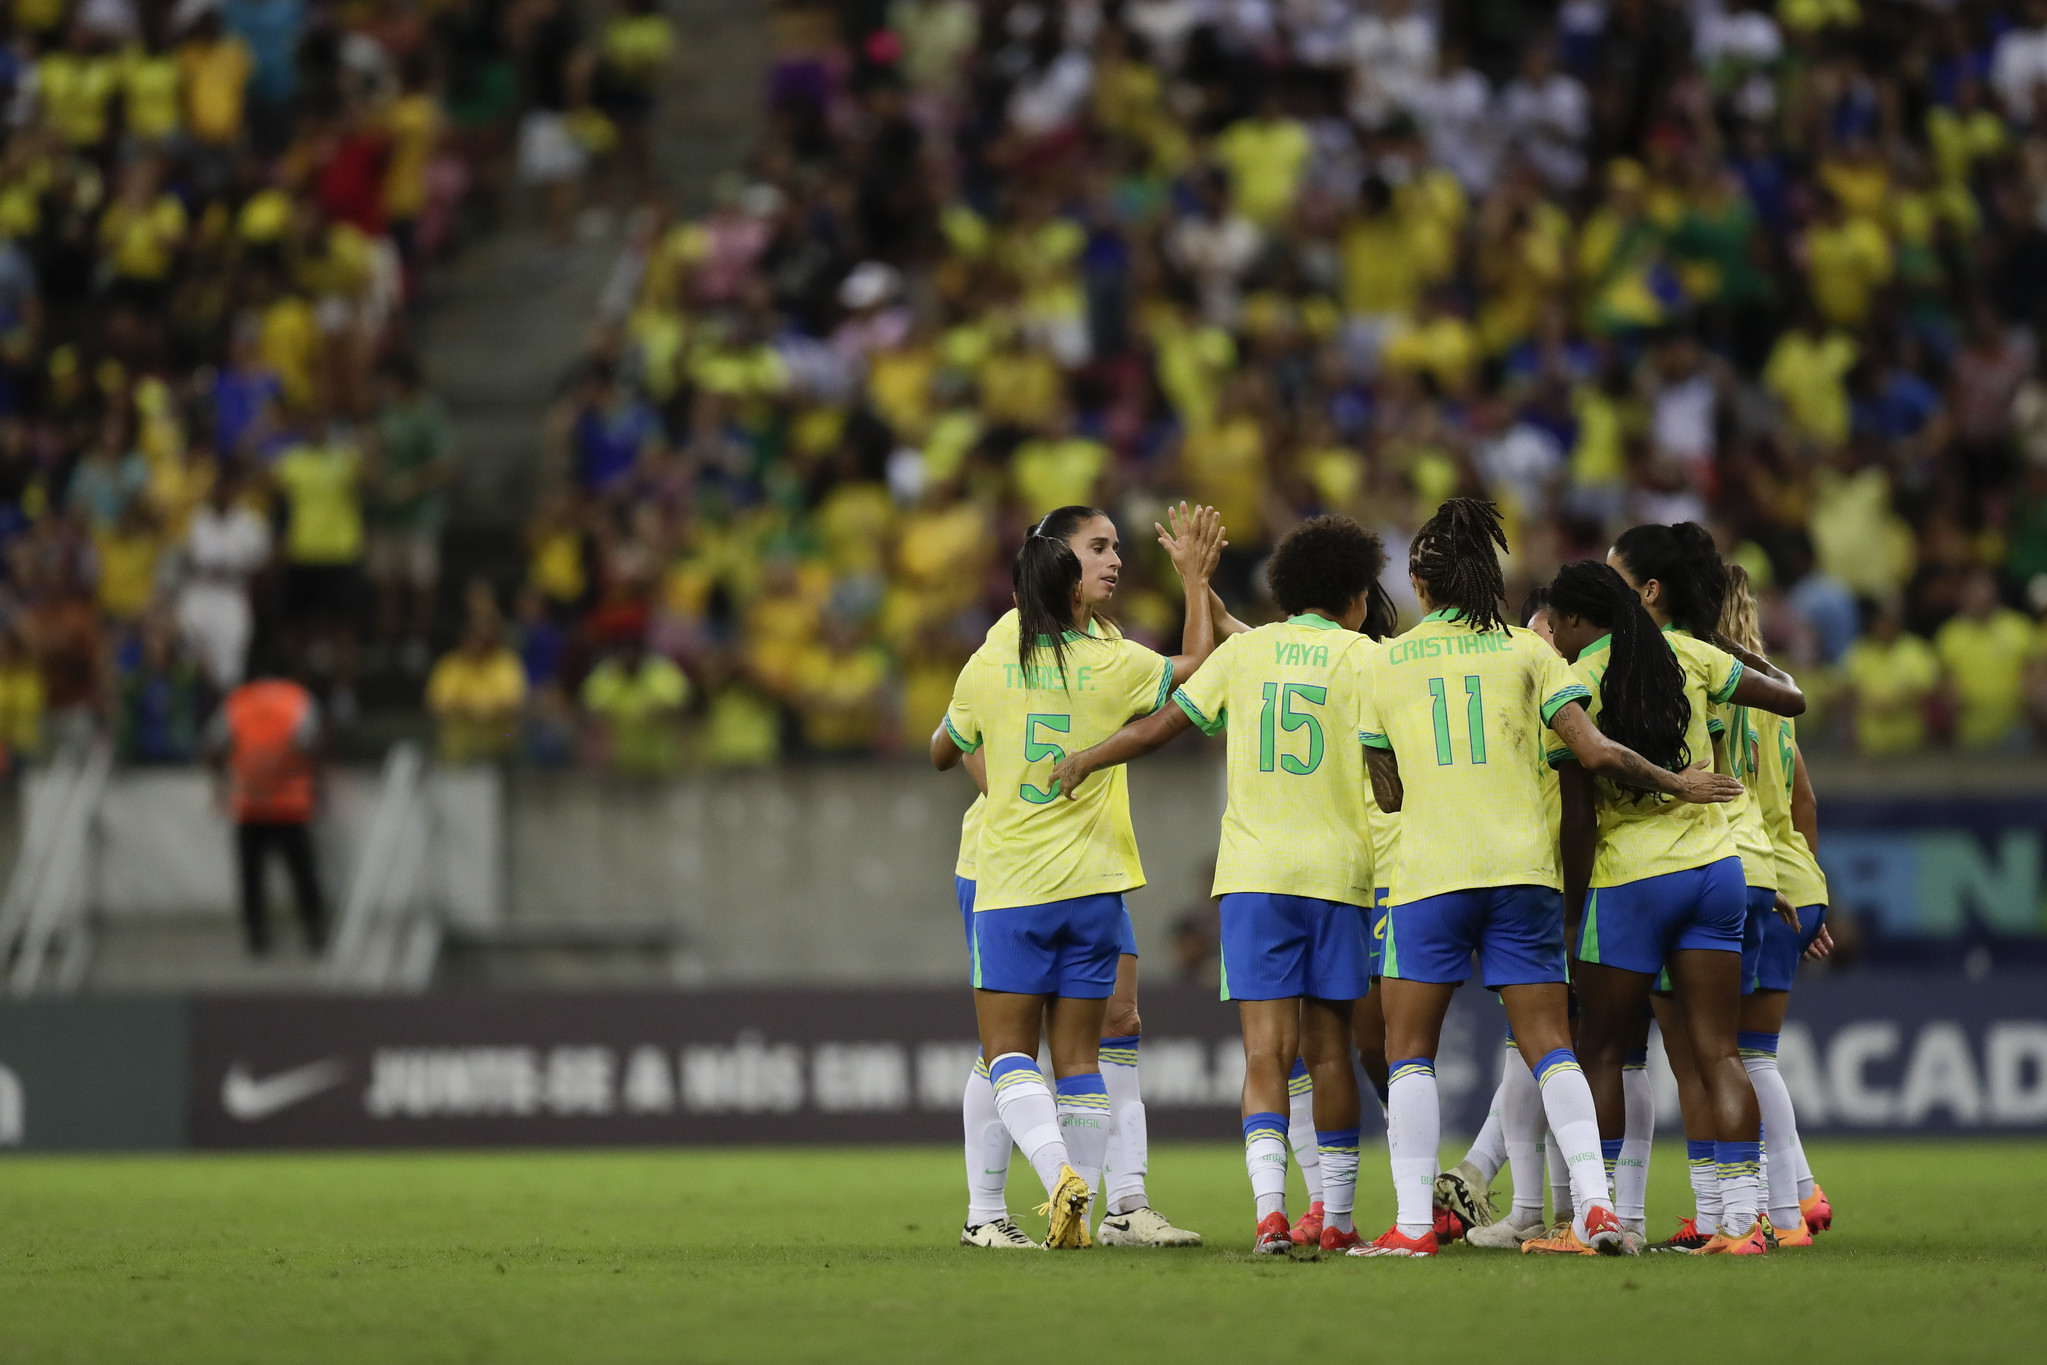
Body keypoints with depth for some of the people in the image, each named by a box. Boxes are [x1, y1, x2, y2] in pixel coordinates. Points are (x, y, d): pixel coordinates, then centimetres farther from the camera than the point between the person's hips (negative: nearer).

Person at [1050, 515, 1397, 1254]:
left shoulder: (1246, 649, 7)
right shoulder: (1360, 657, 1)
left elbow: (1164, 723, 10)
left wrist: (1084, 761, 23)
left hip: (1254, 872, 1)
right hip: (1338, 872, -1)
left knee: (1267, 1048, -6)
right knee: (1329, 1046, 9)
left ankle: (1270, 1208, -22)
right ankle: (1335, 1216, 13)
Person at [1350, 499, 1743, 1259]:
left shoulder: (1385, 664, 6)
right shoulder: (1526, 652, 6)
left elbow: (1387, 792, 12)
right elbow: (1596, 753, -3)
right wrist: (1677, 784, 11)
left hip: (1430, 874, -1)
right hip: (1522, 868, 1)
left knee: (1409, 1051, 6)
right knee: (1549, 1046, 4)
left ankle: (1413, 1223, -2)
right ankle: (1594, 1203, -11)